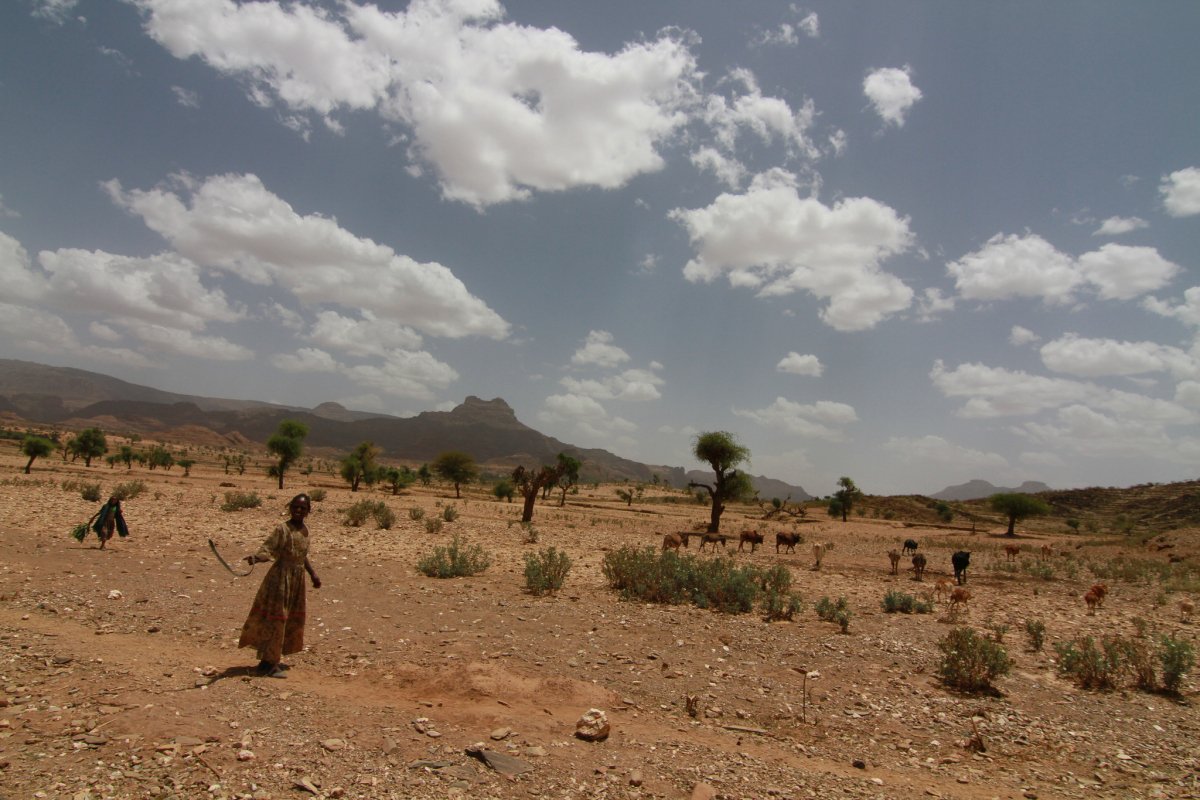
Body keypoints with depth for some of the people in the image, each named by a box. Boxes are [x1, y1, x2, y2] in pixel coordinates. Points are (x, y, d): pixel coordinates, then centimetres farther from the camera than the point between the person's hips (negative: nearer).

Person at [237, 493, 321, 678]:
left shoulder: (305, 530, 9)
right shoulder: (282, 529, -13)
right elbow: (267, 549, -22)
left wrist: (313, 574, 21)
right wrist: (255, 557, -43)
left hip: (297, 580, 8)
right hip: (281, 578, -8)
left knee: (292, 620, 13)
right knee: (275, 619, -5)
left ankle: (273, 659, 26)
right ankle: (267, 663, 3)